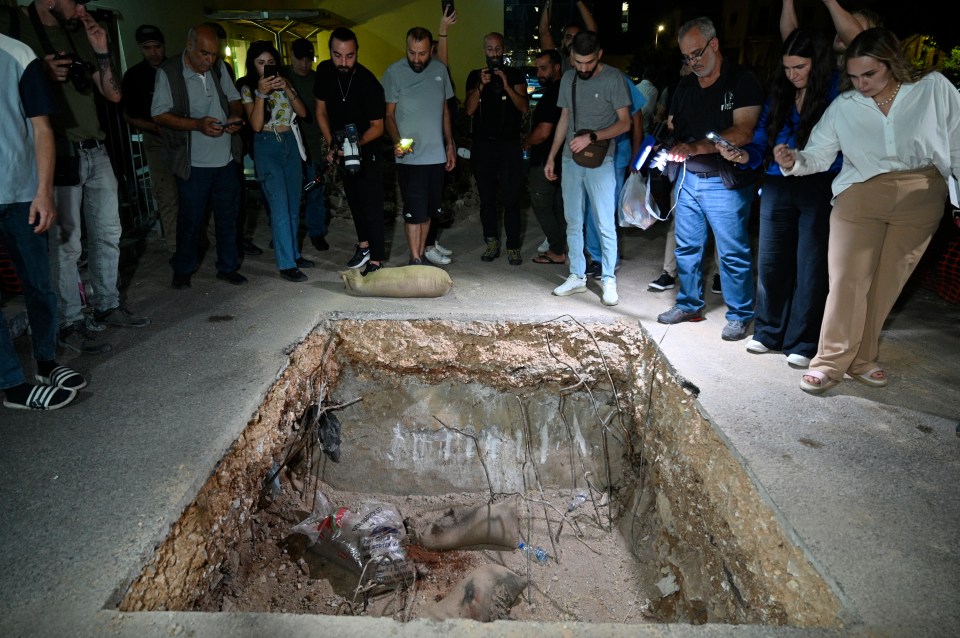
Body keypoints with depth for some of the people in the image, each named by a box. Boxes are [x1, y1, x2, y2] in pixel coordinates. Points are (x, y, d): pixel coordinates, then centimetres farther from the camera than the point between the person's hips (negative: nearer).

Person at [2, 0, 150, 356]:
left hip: (95, 150, 7)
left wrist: (101, 52, 0)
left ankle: (108, 306, 26)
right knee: (66, 243, -5)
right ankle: (69, 325, 5)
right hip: (60, 154, -7)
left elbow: (113, 94, 13)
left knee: (108, 233, 12)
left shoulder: (79, 32, 13)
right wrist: (43, 76, -22)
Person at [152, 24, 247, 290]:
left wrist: (236, 115, -7)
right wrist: (197, 124, -23)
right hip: (193, 162, -4)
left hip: (227, 158, 4)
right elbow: (159, 114, -10)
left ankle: (228, 267, 25)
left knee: (228, 216, 11)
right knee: (191, 219, 4)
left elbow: (234, 98, 16)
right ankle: (182, 270, 23)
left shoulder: (219, 67, 5)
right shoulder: (169, 72, -9)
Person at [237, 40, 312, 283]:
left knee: (294, 205, 10)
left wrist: (287, 89, -13)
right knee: (280, 206, -11)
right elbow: (256, 125, -13)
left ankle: (293, 253, 24)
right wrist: (261, 94, -21)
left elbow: (303, 112, 0)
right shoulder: (248, 89, -1)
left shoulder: (283, 82, 10)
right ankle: (286, 264, -8)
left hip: (291, 144, 5)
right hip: (267, 147, -5)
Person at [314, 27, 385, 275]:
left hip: (368, 150, -5)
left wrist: (358, 142, -35)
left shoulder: (369, 82, -24)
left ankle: (376, 259, -2)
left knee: (371, 205, -8)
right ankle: (363, 245, 32)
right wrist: (331, 144, -8)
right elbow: (321, 110, 2)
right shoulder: (324, 71, -9)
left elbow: (377, 126, -18)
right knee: (354, 199, 16)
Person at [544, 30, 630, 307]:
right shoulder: (568, 79, 10)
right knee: (573, 222, 8)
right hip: (570, 160, 5)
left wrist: (591, 137, -19)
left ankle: (609, 280, 7)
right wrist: (551, 157, 14)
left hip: (600, 161, -5)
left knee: (605, 224, -3)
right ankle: (577, 276, 18)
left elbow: (624, 123, -7)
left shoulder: (613, 78, -6)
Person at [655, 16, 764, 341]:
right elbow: (672, 126, 17)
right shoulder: (685, 86, 13)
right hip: (687, 179, 6)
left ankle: (740, 315, 12)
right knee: (686, 246, 12)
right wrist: (670, 146, -7)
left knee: (733, 253, -1)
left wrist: (696, 147, -27)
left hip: (726, 183, -6)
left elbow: (743, 132, -18)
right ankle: (689, 304, 27)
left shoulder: (742, 81, -8)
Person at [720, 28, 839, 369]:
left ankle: (802, 343, 15)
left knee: (810, 268, 2)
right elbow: (760, 146, 7)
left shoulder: (838, 92, -4)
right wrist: (742, 155, -14)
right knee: (770, 263, 8)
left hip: (820, 191, -4)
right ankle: (768, 333, 24)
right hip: (777, 188, 4)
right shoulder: (778, 95, 9)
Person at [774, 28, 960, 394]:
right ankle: (830, 363, 5)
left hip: (921, 201, 1)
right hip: (859, 197, -1)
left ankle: (862, 359, 22)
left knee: (886, 283, 8)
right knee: (848, 281, -6)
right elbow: (817, 155, -3)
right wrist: (793, 161, -25)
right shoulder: (843, 106, -1)